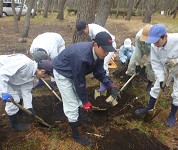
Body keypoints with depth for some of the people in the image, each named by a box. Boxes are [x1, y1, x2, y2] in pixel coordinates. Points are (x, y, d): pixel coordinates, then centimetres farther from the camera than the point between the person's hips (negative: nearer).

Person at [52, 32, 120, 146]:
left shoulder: (98, 53, -17)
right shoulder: (81, 57, -42)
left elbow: (99, 73, -5)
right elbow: (79, 82, -31)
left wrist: (111, 85, -20)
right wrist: (85, 101, -18)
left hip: (75, 72, 8)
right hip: (62, 73, -7)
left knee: (79, 97, 21)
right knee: (72, 105, -2)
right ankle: (76, 135, 17)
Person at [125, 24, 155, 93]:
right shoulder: (138, 36, -38)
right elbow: (138, 50, -26)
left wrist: (144, 66, -28)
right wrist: (138, 64, -21)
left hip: (151, 51, -1)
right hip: (141, 49, 2)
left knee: (151, 67, -8)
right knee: (132, 63, -2)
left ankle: (149, 84, 16)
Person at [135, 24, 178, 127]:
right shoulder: (154, 46, -24)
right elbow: (156, 63, -15)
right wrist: (161, 78, -19)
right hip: (166, 69, 4)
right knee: (156, 88, 10)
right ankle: (149, 108, 30)